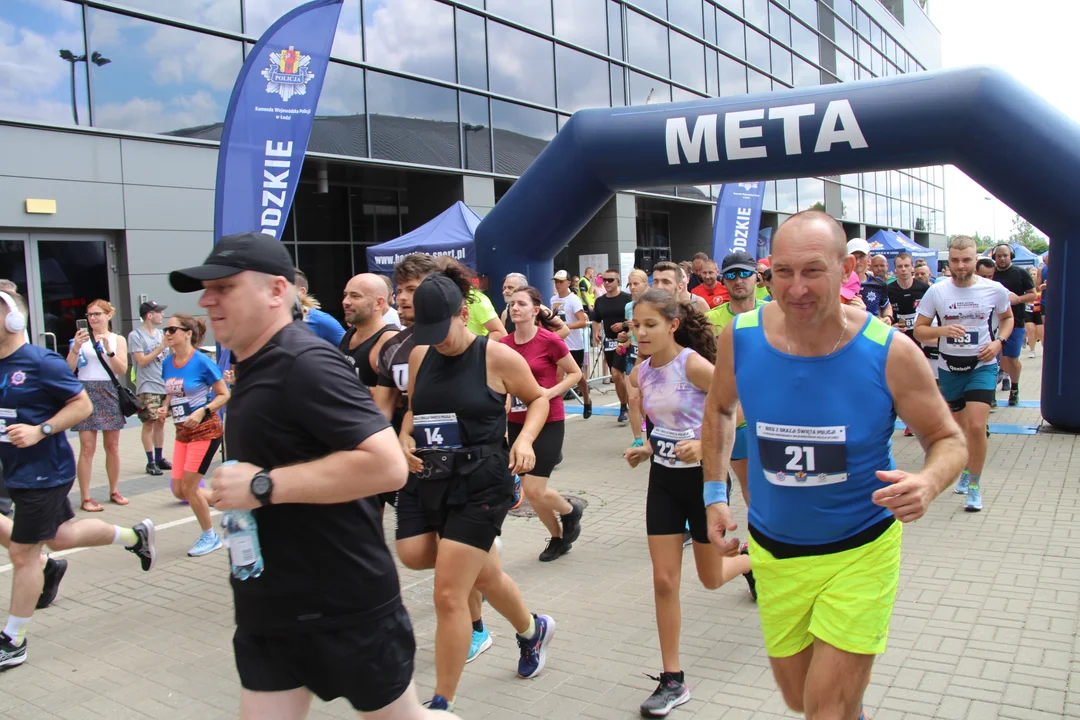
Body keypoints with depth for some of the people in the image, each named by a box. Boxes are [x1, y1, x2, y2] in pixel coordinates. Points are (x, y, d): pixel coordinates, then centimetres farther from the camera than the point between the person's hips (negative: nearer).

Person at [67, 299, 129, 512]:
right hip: (86, 393, -2)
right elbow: (68, 370, -3)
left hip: (109, 393, 2)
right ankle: (85, 498, 0)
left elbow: (122, 370, -4)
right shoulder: (81, 338, 3)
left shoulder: (118, 340, 6)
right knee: (87, 448, -5)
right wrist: (75, 348, -17)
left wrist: (108, 349, -17)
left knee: (113, 446, 9)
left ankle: (114, 491, 21)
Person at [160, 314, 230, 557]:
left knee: (188, 487, -6)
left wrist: (202, 412, -23)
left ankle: (210, 537, 13)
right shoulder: (167, 363, 3)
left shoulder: (202, 362, -16)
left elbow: (224, 395, -10)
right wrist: (165, 409, -3)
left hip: (205, 430, -7)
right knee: (178, 490, 5)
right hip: (182, 432, 7)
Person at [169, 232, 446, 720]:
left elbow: (386, 465, -31)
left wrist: (262, 485, -27)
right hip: (267, 606, 9)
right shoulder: (252, 366, 10)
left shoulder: (305, 364, -20)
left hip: (342, 606, -9)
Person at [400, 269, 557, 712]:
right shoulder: (420, 356, 4)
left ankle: (442, 703, 8)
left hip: (482, 484, -6)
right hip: (436, 481, 6)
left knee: (448, 595, -9)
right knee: (486, 576, 23)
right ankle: (533, 631, 53)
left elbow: (538, 398, 3)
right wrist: (405, 439, -2)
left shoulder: (496, 356, -10)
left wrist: (525, 439, -13)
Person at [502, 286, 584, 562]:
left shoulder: (550, 340, -14)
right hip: (516, 423, 5)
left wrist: (550, 392, -17)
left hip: (548, 423, -5)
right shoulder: (504, 344, 0)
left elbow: (575, 374, -3)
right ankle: (558, 537, 32)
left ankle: (571, 511, 23)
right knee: (530, 492, 9)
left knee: (534, 490, -9)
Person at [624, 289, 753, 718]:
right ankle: (672, 680, 13)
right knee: (664, 580, 2)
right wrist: (648, 449, 1)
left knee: (711, 579, 12)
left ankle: (755, 560, 47)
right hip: (663, 478, 5)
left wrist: (705, 443, -29)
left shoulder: (693, 364, -21)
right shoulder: (641, 373, -1)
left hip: (702, 476, -5)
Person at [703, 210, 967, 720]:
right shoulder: (739, 338, -13)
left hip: (860, 552, -3)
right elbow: (719, 409, 8)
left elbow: (948, 439, -6)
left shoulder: (890, 353, -19)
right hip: (774, 551, 3)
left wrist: (928, 482, -28)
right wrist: (715, 493, 2)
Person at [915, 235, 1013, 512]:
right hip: (949, 367, 2)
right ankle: (967, 471, 42)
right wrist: (943, 330, -23)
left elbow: (1007, 318, 12)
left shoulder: (994, 289, -6)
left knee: (976, 426, -16)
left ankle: (975, 485, 2)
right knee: (959, 427, 15)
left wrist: (999, 342, -7)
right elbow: (919, 330, -3)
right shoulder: (936, 291, -6)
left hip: (982, 366, -2)